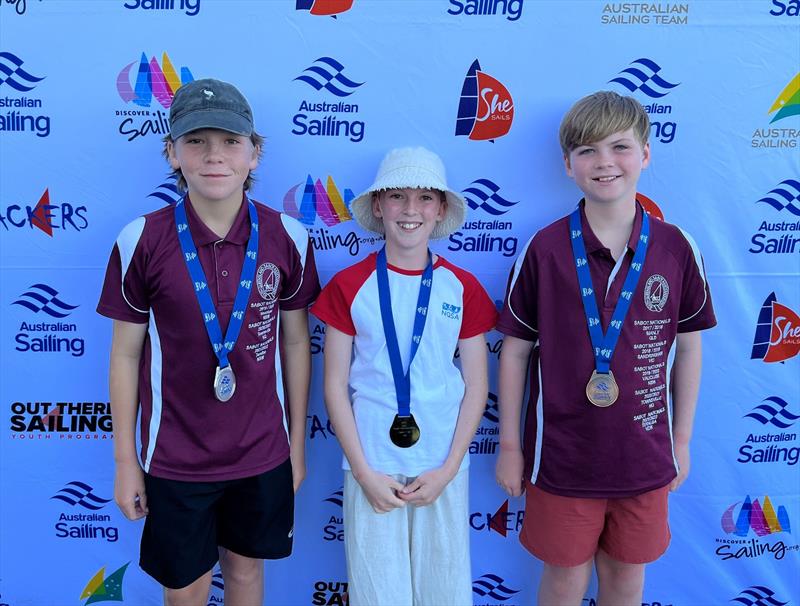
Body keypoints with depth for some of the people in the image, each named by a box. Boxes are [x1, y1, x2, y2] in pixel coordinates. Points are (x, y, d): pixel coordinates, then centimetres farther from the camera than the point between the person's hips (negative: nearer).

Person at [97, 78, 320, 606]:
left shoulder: (286, 238, -9)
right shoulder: (142, 241, -12)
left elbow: (295, 343, 1)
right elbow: (126, 354, -4)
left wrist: (297, 441, 6)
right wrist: (125, 460, 0)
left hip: (263, 452, 2)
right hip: (175, 457, -1)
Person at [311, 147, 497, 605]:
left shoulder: (463, 288, 0)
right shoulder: (350, 286, -3)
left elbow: (477, 386, 2)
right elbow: (335, 386, -2)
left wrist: (448, 469, -5)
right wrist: (363, 472, -7)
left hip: (443, 468, 1)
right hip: (372, 467, -1)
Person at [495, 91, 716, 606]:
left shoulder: (676, 248, -6)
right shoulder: (544, 249, -11)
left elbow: (688, 348, 4)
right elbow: (516, 351, -4)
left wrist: (682, 440, 9)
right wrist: (510, 445, -1)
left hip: (645, 457, 2)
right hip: (563, 457, -2)